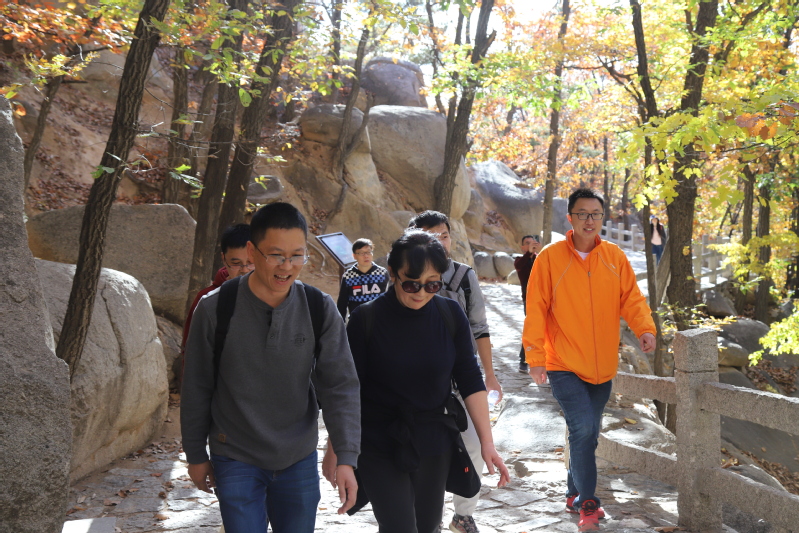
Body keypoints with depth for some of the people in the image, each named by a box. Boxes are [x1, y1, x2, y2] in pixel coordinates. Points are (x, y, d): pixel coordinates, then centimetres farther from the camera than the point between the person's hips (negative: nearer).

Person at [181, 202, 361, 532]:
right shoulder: (216, 309, -13)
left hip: (299, 460, 2)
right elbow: (197, 389, -3)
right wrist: (195, 455, 4)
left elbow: (340, 386, -8)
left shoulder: (320, 310, -9)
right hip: (236, 460, -2)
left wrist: (346, 457, -16)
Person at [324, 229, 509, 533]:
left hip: (433, 444, 3)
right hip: (379, 446, -3)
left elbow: (469, 379, -1)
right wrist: (336, 447, -3)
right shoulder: (366, 319, -13)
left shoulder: (450, 315, -6)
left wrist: (486, 441, -3)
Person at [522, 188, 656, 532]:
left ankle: (575, 493, 33)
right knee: (583, 430, -14)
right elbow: (536, 310, -8)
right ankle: (587, 504, 1)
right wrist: (535, 357, -11)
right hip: (564, 365, -4)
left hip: (602, 365, 4)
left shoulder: (614, 257, 2)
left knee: (589, 433, 15)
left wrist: (644, 328, -18)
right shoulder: (550, 257, -8)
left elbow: (631, 297, 1)